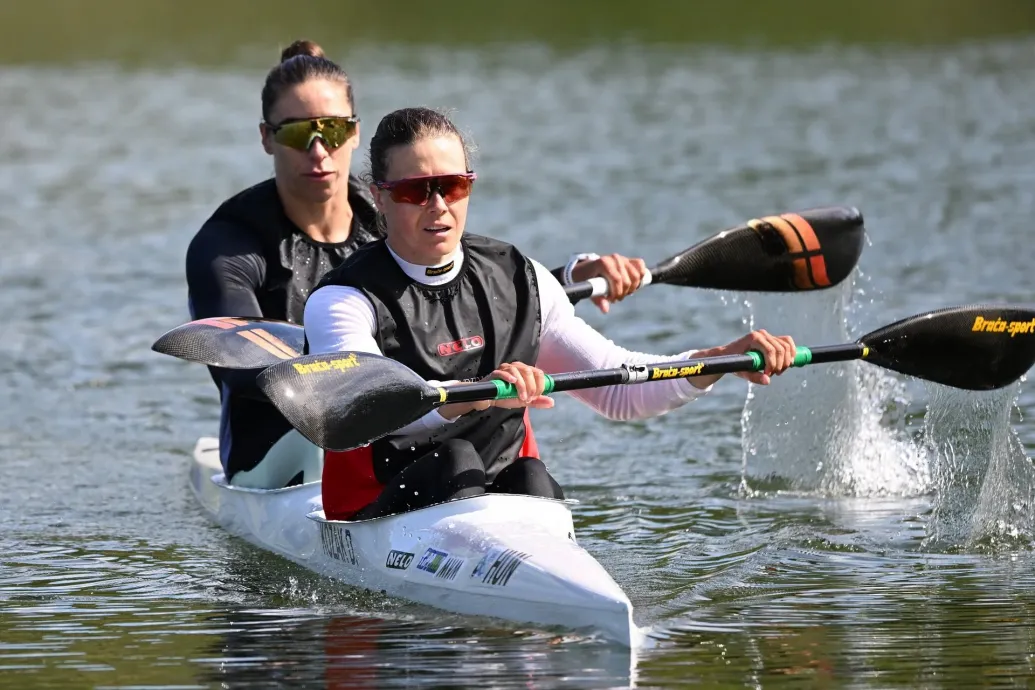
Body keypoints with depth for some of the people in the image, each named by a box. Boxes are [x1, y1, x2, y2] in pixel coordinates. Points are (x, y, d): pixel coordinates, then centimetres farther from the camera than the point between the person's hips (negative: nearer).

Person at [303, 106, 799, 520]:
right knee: (454, 461, -31)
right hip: (377, 520, -4)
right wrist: (471, 395, -47)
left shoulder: (519, 282, 12)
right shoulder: (344, 301, -7)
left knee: (530, 480, -27)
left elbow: (615, 388, 13)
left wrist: (724, 360, -3)